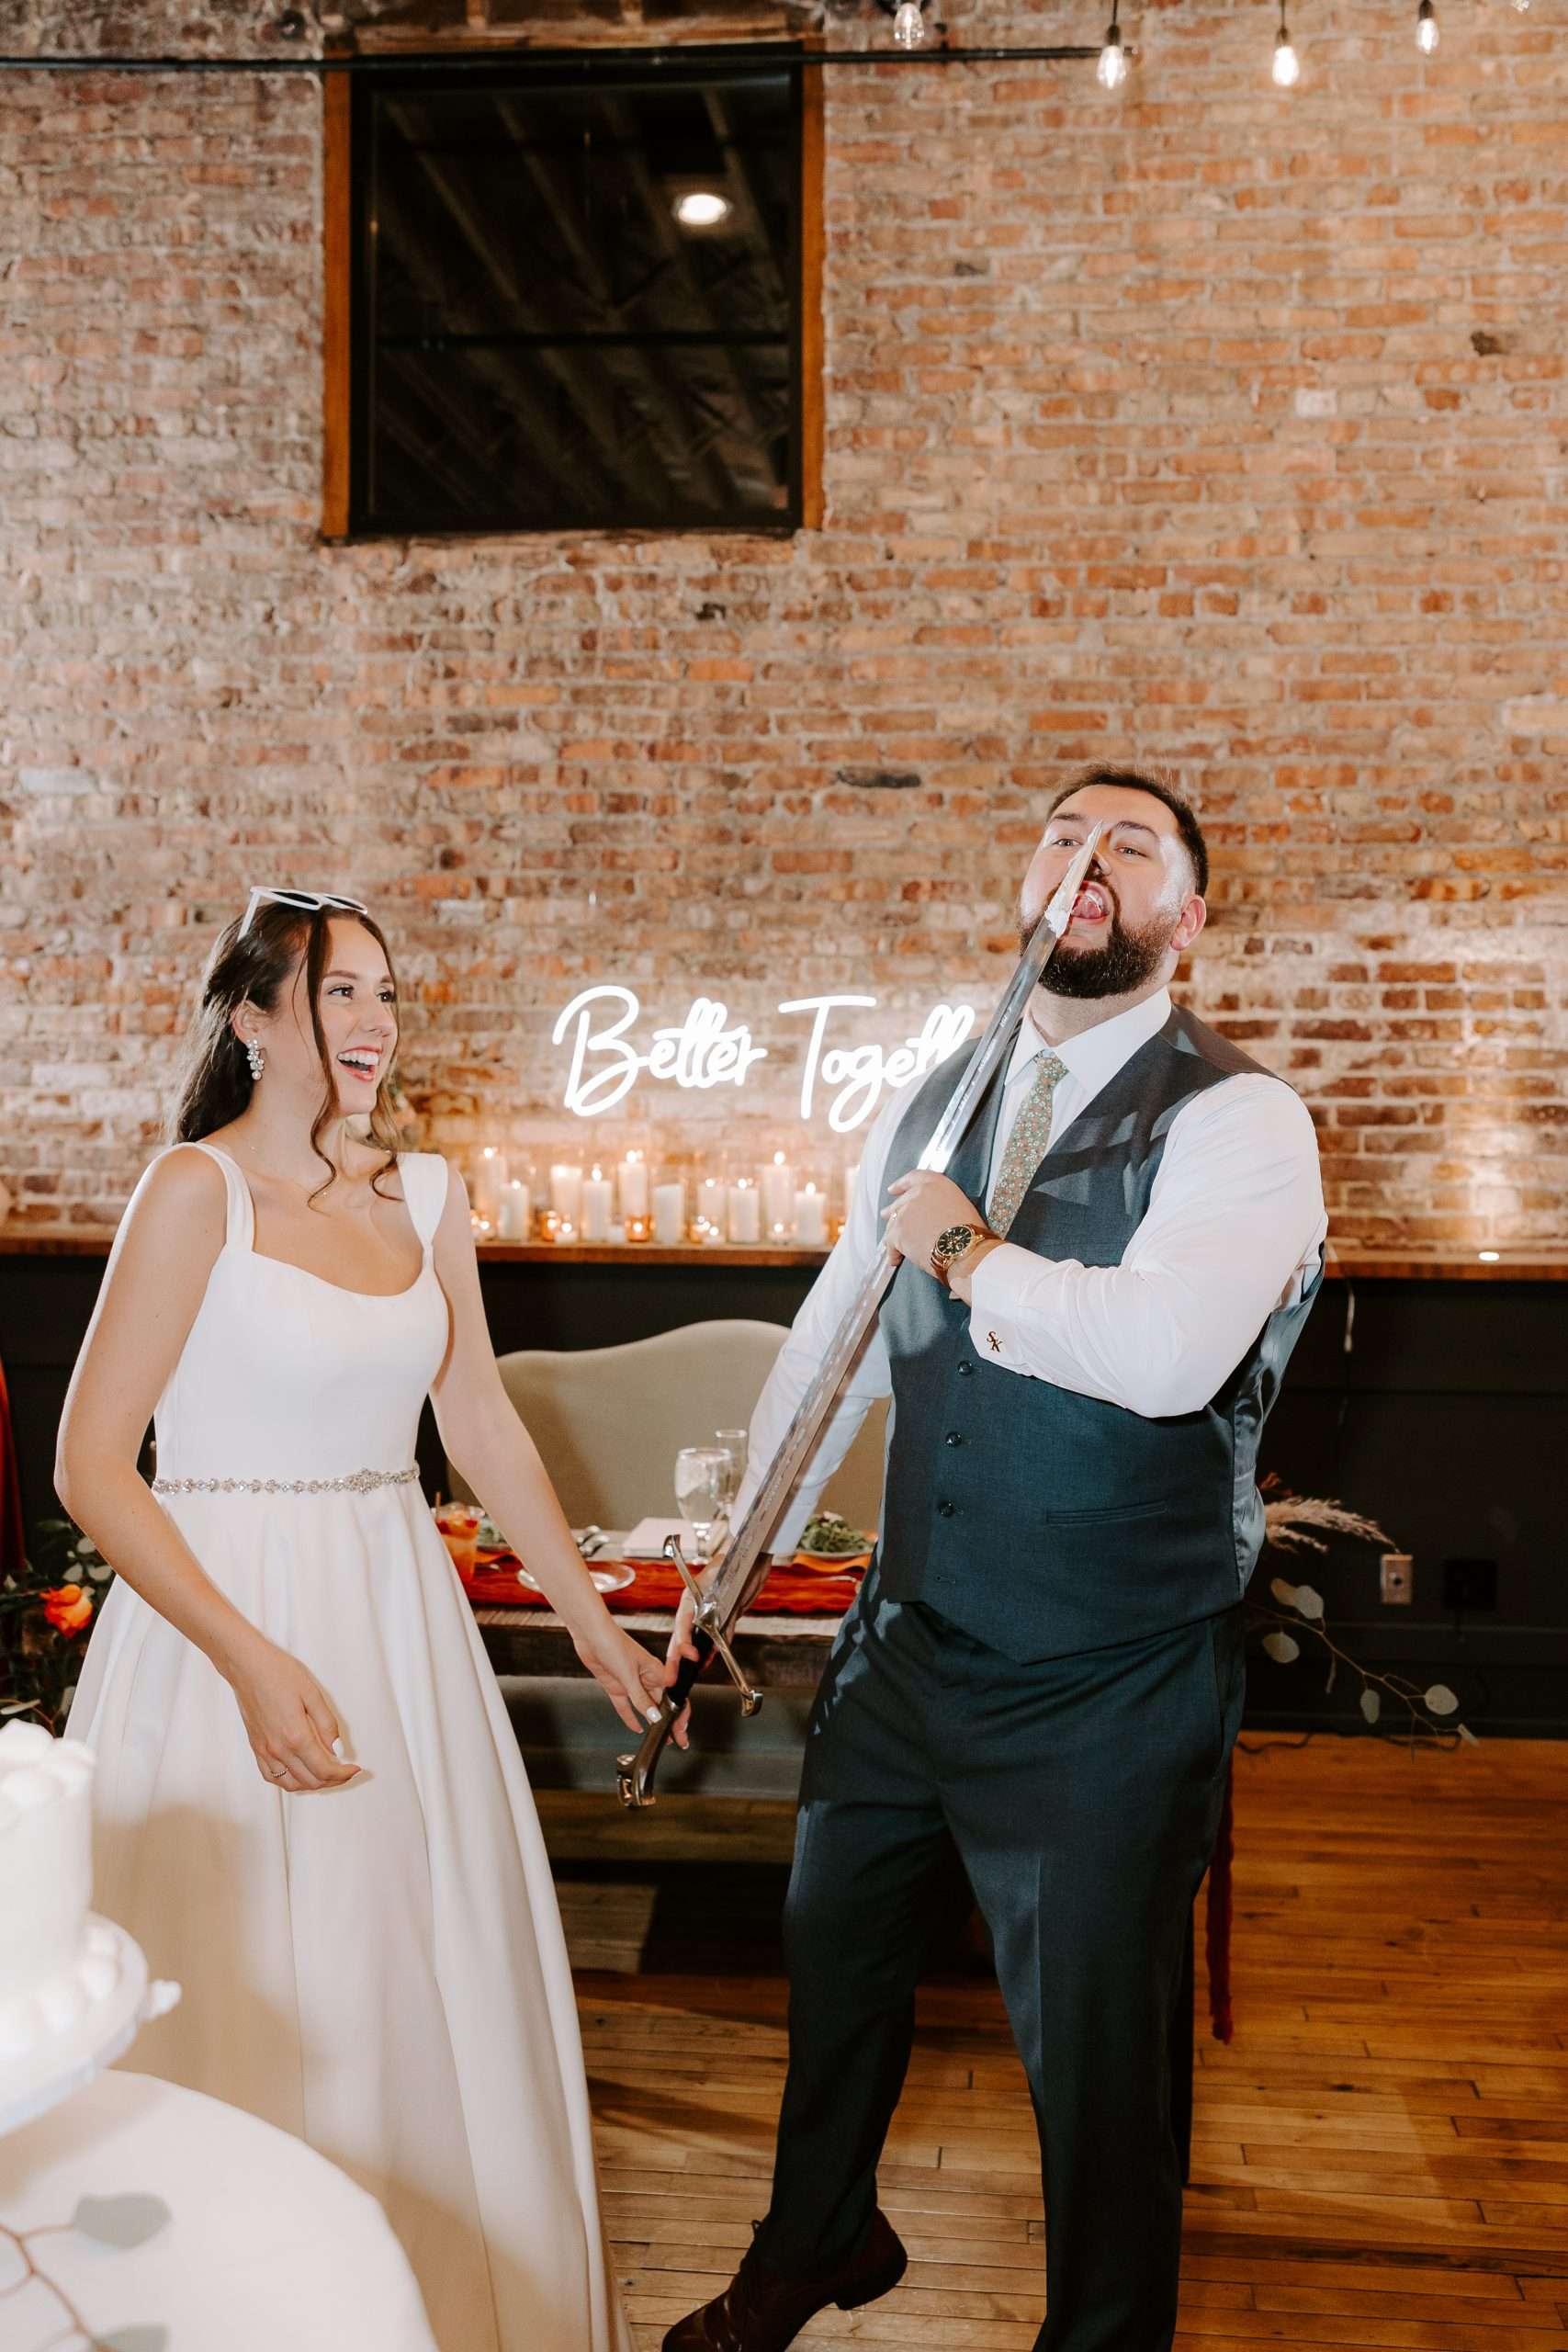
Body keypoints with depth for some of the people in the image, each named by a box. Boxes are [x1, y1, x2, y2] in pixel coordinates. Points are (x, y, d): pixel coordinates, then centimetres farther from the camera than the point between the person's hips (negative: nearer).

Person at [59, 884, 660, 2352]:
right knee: (262, 2025, 4)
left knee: (434, 1994, 16)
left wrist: (590, 1617, 14)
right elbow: (92, 1468, -14)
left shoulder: (423, 1195, 6)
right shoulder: (196, 1189, -11)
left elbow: (482, 1426, 13)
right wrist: (252, 1660, -22)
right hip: (230, 1628, -6)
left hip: (399, 1622, 6)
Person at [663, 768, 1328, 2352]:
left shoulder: (1238, 1121, -15)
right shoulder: (926, 1108, 5)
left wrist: (967, 1252, -20)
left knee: (1092, 2052, 10)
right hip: (904, 1643, 7)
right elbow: (828, 1345, 13)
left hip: (1108, 1690, -6)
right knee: (832, 1956, 25)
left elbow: (1165, 1354, -34)